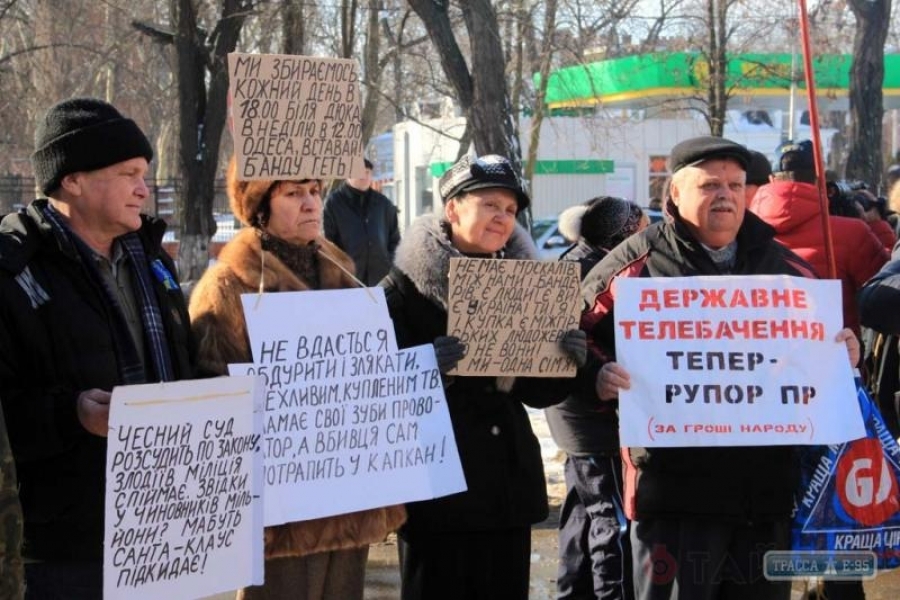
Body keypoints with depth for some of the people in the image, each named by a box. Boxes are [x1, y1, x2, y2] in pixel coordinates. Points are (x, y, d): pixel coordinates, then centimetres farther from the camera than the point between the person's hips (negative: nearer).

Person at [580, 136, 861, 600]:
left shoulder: (785, 266, 15)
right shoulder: (637, 263, 1)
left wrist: (844, 353, 2)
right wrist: (600, 377, -21)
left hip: (768, 488, 5)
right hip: (675, 489, -5)